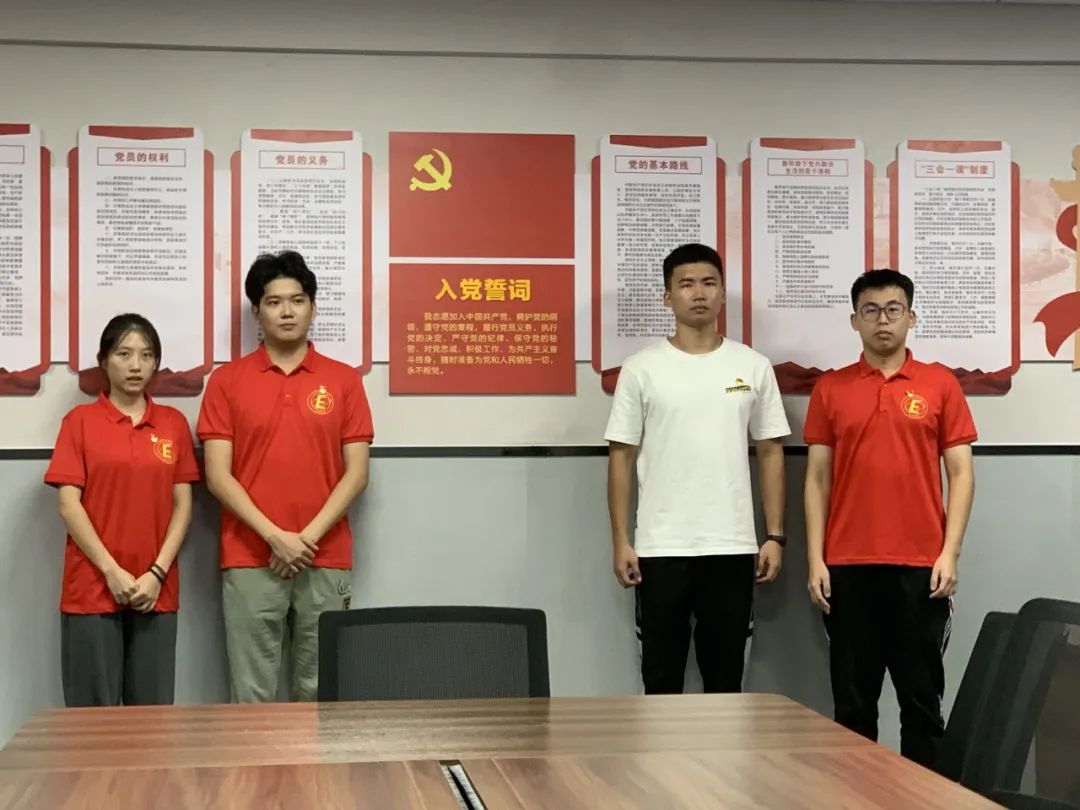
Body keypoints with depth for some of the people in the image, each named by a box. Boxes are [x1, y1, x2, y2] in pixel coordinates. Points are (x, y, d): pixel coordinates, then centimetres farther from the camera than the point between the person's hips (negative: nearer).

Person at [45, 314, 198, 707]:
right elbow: (69, 504, -4)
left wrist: (157, 573, -6)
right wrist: (111, 570, -12)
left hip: (156, 589, 2)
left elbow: (183, 505, 6)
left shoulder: (174, 423, 9)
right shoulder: (80, 421, 1)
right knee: (94, 711, 0)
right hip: (92, 587, -2)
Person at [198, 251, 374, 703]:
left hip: (326, 560, 1)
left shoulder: (344, 380, 6)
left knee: (319, 689, 5)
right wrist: (275, 536, -12)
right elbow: (217, 475, -2)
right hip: (250, 560, -1)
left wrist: (309, 536, -9)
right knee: (252, 692, 1)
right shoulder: (227, 381, 4)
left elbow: (356, 473, 2)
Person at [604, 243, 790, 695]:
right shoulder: (641, 369, 0)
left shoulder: (753, 367, 5)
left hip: (732, 548, 2)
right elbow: (621, 457, 1)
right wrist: (621, 541, -4)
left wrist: (774, 536, 1)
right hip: (661, 550, -1)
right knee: (662, 678, 7)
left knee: (726, 678, 10)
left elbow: (770, 453, 7)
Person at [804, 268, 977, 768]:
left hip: (920, 565, -1)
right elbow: (817, 479, 5)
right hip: (848, 566, 1)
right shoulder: (830, 389, 6)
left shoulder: (940, 384, 3)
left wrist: (950, 553, -7)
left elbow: (960, 473, 2)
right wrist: (815, 560, -2)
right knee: (853, 700, 7)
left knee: (921, 696, 7)